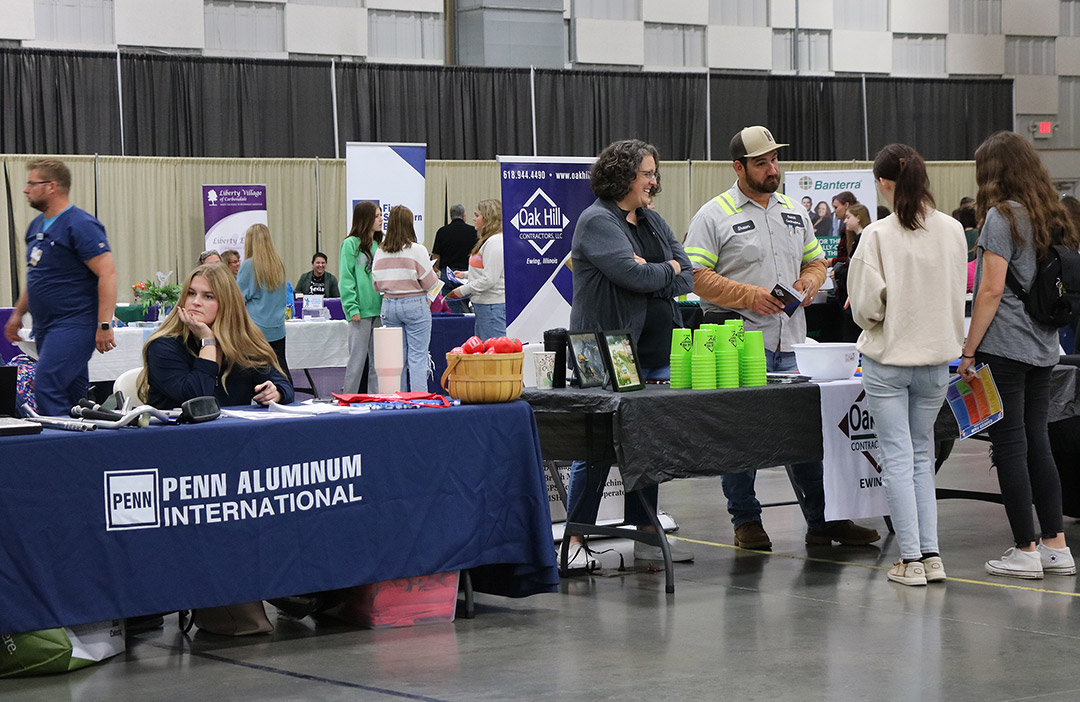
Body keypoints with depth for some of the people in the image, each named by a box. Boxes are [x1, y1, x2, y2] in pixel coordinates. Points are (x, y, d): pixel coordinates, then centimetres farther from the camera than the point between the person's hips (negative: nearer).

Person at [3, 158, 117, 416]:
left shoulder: (80, 225, -13)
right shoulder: (37, 225, 15)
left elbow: (107, 274, -19)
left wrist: (104, 324, -24)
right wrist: (18, 313, 25)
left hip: (74, 324, -9)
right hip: (46, 326, 9)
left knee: (47, 387, -19)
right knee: (73, 392, 11)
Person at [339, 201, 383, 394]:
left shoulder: (379, 245, 14)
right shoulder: (351, 244, -5)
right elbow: (346, 279, -9)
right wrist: (352, 307, -16)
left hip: (379, 310, 6)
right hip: (361, 312, -6)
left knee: (378, 359, 7)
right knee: (358, 358, -4)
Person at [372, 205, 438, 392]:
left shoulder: (380, 251, 1)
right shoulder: (416, 250, -12)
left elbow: (376, 285, 6)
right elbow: (429, 283, -9)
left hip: (389, 305, 4)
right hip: (415, 304, -4)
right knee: (418, 357, -2)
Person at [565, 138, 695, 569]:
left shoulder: (653, 222, 16)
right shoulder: (597, 222, -9)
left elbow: (688, 279, 8)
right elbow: (634, 275, -22)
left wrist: (650, 277, -10)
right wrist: (668, 269, -3)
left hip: (656, 355, 8)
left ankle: (647, 536, 17)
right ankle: (576, 539, 4)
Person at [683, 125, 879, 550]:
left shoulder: (794, 213, 17)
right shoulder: (714, 216, -3)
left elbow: (815, 261, 25)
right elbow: (697, 276, -9)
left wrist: (810, 281, 1)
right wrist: (750, 296, -16)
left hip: (790, 342, 5)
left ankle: (823, 521, 13)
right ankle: (746, 522, 11)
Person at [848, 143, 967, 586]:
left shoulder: (877, 236, -15)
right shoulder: (952, 231, -2)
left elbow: (867, 307, -13)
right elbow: (959, 296, 7)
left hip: (888, 359, -4)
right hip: (936, 356, 4)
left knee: (897, 458, 2)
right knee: (922, 455, 15)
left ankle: (910, 558, 1)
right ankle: (931, 554, 10)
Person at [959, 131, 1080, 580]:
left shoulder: (1002, 216, -10)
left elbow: (992, 290, -15)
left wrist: (969, 350, -10)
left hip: (1004, 348, -7)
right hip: (1042, 349, 7)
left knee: (1010, 446, -2)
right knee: (1037, 443, 12)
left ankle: (1026, 551, -1)